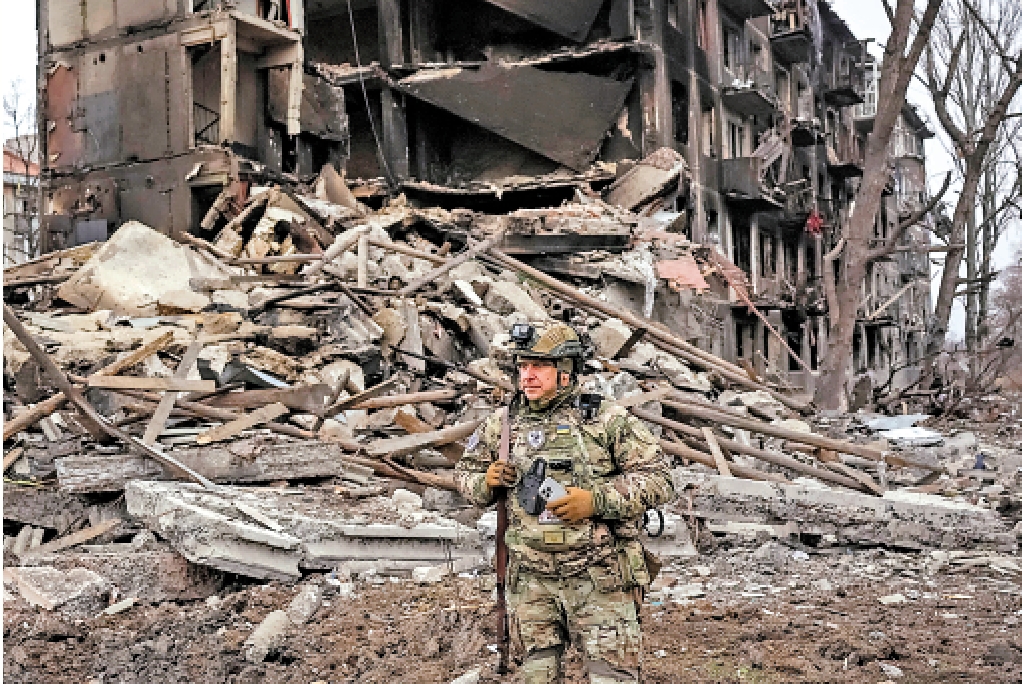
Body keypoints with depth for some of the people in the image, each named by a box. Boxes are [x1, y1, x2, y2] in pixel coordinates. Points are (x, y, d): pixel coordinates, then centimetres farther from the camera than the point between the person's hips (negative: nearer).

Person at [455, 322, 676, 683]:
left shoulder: (608, 420, -4)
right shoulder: (502, 424, 7)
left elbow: (659, 480, -6)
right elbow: (464, 472, 20)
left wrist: (597, 499, -19)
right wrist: (485, 483, -3)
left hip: (599, 576, -3)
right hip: (531, 579, 4)